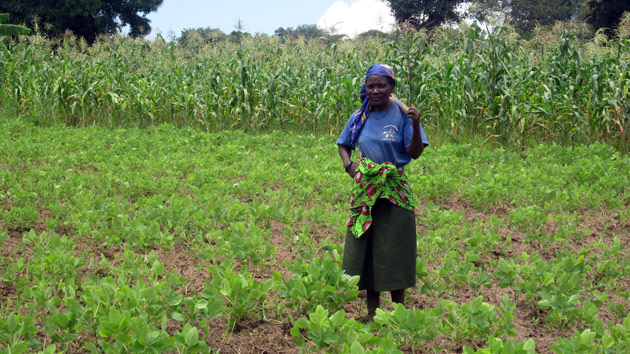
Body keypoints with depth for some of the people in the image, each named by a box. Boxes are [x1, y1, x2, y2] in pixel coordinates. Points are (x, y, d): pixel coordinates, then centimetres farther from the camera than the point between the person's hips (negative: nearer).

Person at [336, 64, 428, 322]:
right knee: (364, 248, 7)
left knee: (394, 253, 2)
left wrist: (415, 125, -27)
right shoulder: (359, 117, 5)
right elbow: (343, 145, 17)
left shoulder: (402, 115, -6)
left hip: (394, 193, -4)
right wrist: (348, 165, -3)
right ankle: (372, 313, 20)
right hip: (364, 192, 4)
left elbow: (415, 153, -11)